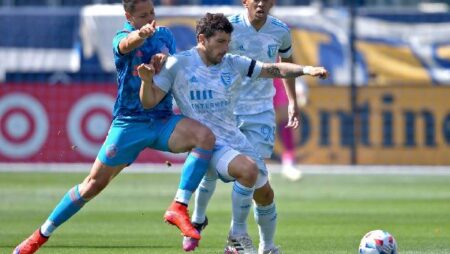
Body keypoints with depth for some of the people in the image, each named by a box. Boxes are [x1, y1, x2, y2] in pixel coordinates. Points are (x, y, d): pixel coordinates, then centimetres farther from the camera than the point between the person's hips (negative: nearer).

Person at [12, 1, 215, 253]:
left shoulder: (165, 36, 9)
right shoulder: (122, 37, -6)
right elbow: (127, 44, -33)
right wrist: (142, 34, -57)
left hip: (162, 120, 3)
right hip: (129, 122, -3)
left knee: (206, 136, -26)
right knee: (95, 183, 0)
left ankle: (179, 207, -26)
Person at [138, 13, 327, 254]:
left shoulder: (233, 64, 4)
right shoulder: (178, 65, -6)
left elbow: (273, 69, 1)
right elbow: (150, 101, -6)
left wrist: (305, 69, -14)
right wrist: (147, 80, -27)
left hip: (235, 139, 7)